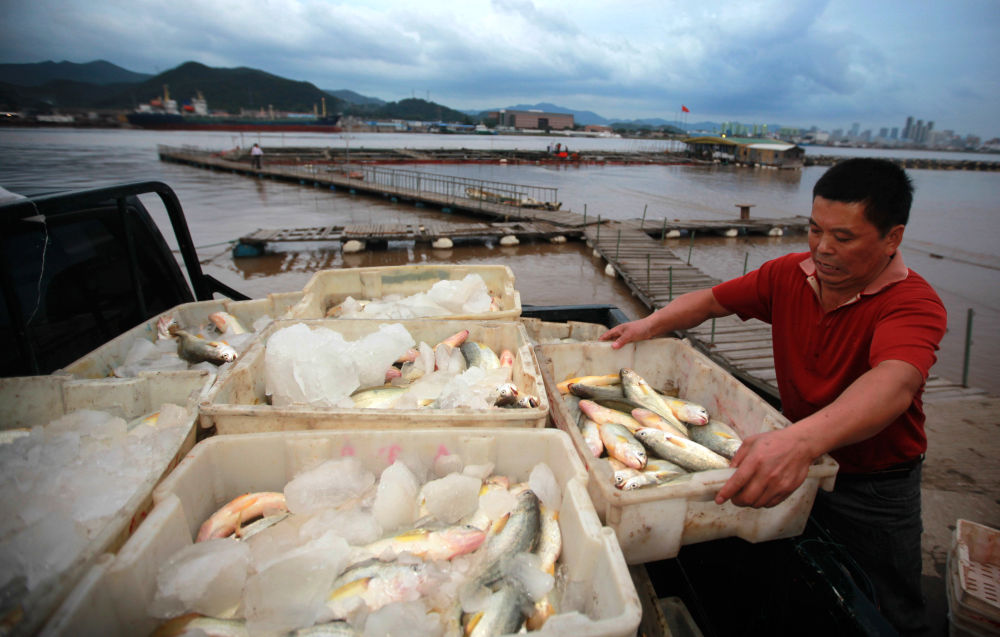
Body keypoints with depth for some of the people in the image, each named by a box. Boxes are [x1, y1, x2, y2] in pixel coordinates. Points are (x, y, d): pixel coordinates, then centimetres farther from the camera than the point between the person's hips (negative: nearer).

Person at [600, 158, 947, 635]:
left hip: (874, 488, -3)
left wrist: (804, 439, -64)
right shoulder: (789, 275, -10)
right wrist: (651, 324, -16)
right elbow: (711, 300, 1)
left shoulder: (913, 303, -26)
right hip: (794, 467, 4)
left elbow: (894, 385, -46)